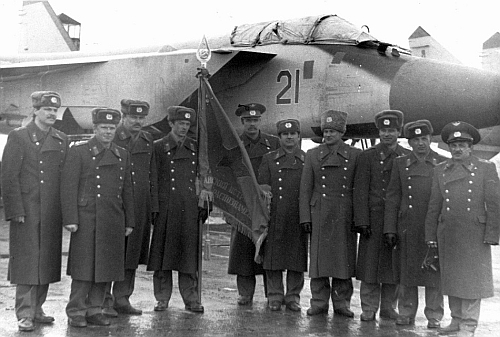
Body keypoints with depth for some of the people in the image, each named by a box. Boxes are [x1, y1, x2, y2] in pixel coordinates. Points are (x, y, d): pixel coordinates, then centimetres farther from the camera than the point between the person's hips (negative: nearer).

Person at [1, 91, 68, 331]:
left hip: (53, 214, 5)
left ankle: (37, 309, 21)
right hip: (27, 212, -5)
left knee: (47, 263, 9)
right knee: (27, 263, -3)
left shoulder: (62, 140, 12)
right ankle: (24, 314, 3)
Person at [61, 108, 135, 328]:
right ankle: (76, 312, 7)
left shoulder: (122, 155, 14)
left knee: (106, 267, 7)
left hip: (114, 222, 5)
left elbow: (127, 190, 16)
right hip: (87, 219, -5)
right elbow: (69, 187, -6)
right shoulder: (78, 151, -1)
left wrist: (129, 222, 13)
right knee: (84, 267, -2)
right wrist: (70, 219, -13)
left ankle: (95, 310, 17)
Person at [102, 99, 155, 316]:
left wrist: (152, 206, 13)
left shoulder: (147, 141, 13)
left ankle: (122, 299, 18)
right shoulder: (110, 139, -3)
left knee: (132, 255, 9)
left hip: (140, 208, 5)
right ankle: (105, 300, 7)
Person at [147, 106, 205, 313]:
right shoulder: (158, 147, 2)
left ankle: (191, 298, 11)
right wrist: (154, 207, -8)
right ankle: (162, 298, 13)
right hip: (165, 208, -2)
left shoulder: (195, 147, 12)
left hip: (189, 208, 2)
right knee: (163, 253, 2)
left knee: (189, 254, 4)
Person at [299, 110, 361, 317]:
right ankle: (319, 302, 10)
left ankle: (342, 302, 13)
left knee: (344, 259, 3)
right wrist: (305, 217, -1)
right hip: (320, 215, 1)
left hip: (346, 216, -1)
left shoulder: (355, 155, 5)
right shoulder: (312, 155, 8)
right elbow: (305, 188, 6)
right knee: (319, 258, 1)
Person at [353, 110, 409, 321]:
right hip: (373, 219, -1)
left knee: (394, 265, 6)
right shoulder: (367, 157, 4)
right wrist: (362, 222, -8)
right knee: (370, 264, 0)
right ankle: (368, 309, 10)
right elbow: (360, 192, -1)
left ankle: (388, 307, 18)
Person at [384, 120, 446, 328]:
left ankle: (434, 316, 14)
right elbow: (392, 198, 7)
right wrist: (390, 229, 1)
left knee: (434, 274, 3)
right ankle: (406, 314, 19)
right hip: (407, 230, 1)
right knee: (406, 273, 7)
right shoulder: (400, 164, 8)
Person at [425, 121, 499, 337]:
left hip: (475, 234, -3)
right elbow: (434, 206, 10)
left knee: (472, 278, 0)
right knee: (451, 278, 10)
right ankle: (456, 319, 23)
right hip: (447, 234, 3)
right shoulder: (440, 171, 8)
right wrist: (431, 235, 7)